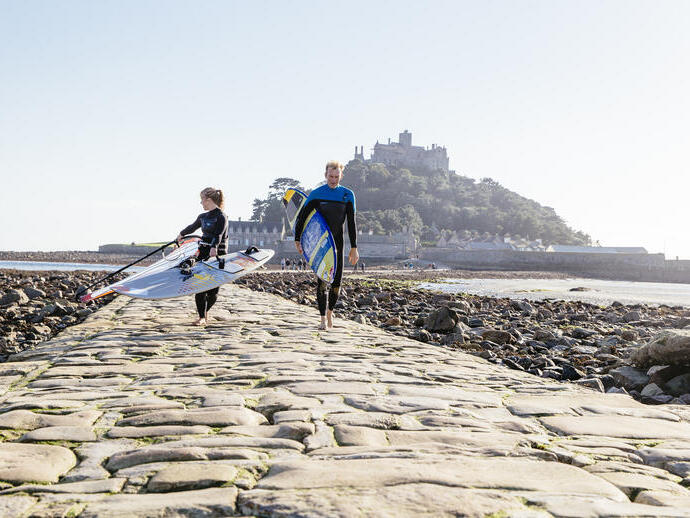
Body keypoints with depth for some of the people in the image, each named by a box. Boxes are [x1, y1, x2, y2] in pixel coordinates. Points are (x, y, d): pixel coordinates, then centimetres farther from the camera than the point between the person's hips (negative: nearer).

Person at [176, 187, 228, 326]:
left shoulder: (221, 216, -9)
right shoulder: (203, 217, 13)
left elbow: (218, 234, -25)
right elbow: (192, 227, 33)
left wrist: (214, 247, -42)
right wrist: (181, 234, 49)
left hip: (217, 254, -6)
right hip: (203, 252, 6)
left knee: (213, 289, -3)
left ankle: (205, 311, 22)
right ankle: (202, 317, 0)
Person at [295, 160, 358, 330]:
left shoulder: (347, 195, 4)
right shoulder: (317, 194, -3)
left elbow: (351, 223, 6)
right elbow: (301, 216, 2)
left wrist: (354, 248, 4)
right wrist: (297, 240, -2)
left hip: (337, 243, 3)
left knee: (336, 282, 4)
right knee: (323, 280, -11)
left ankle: (330, 311, 28)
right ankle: (323, 319, -9)